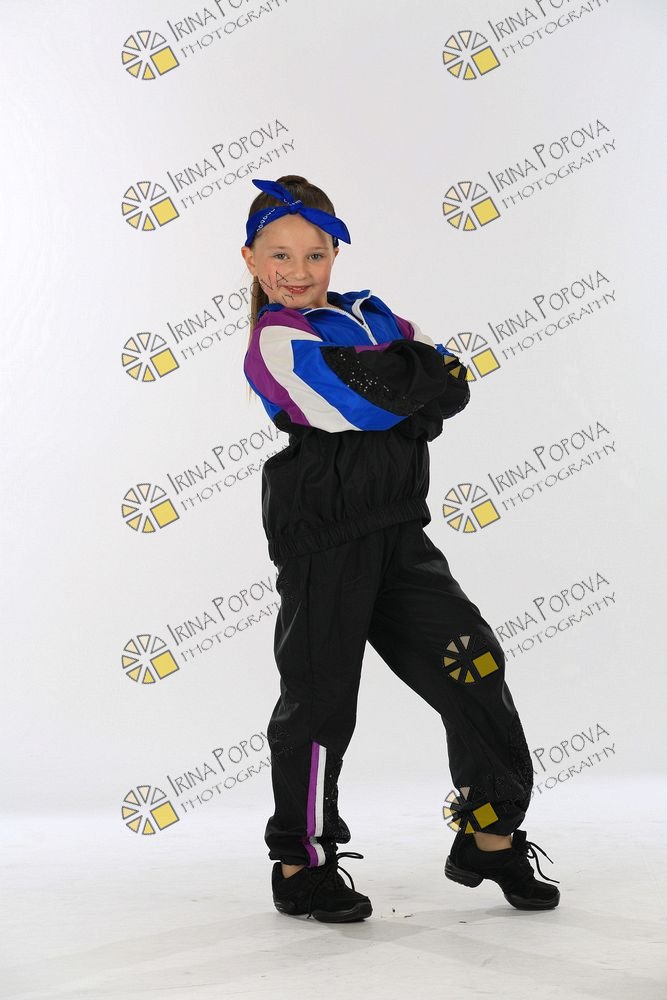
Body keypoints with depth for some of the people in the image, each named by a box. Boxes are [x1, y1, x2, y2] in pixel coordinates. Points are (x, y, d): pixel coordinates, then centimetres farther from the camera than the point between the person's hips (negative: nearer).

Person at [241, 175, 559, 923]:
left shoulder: (367, 313, 15)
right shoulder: (276, 342, -5)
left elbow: (453, 387, 3)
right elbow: (363, 405, -20)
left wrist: (406, 372, -13)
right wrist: (421, 370, -5)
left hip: (396, 531, 7)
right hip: (323, 540, -6)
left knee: (472, 664, 2)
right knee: (320, 699, 0)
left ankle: (491, 832, 19)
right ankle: (300, 867, 18)